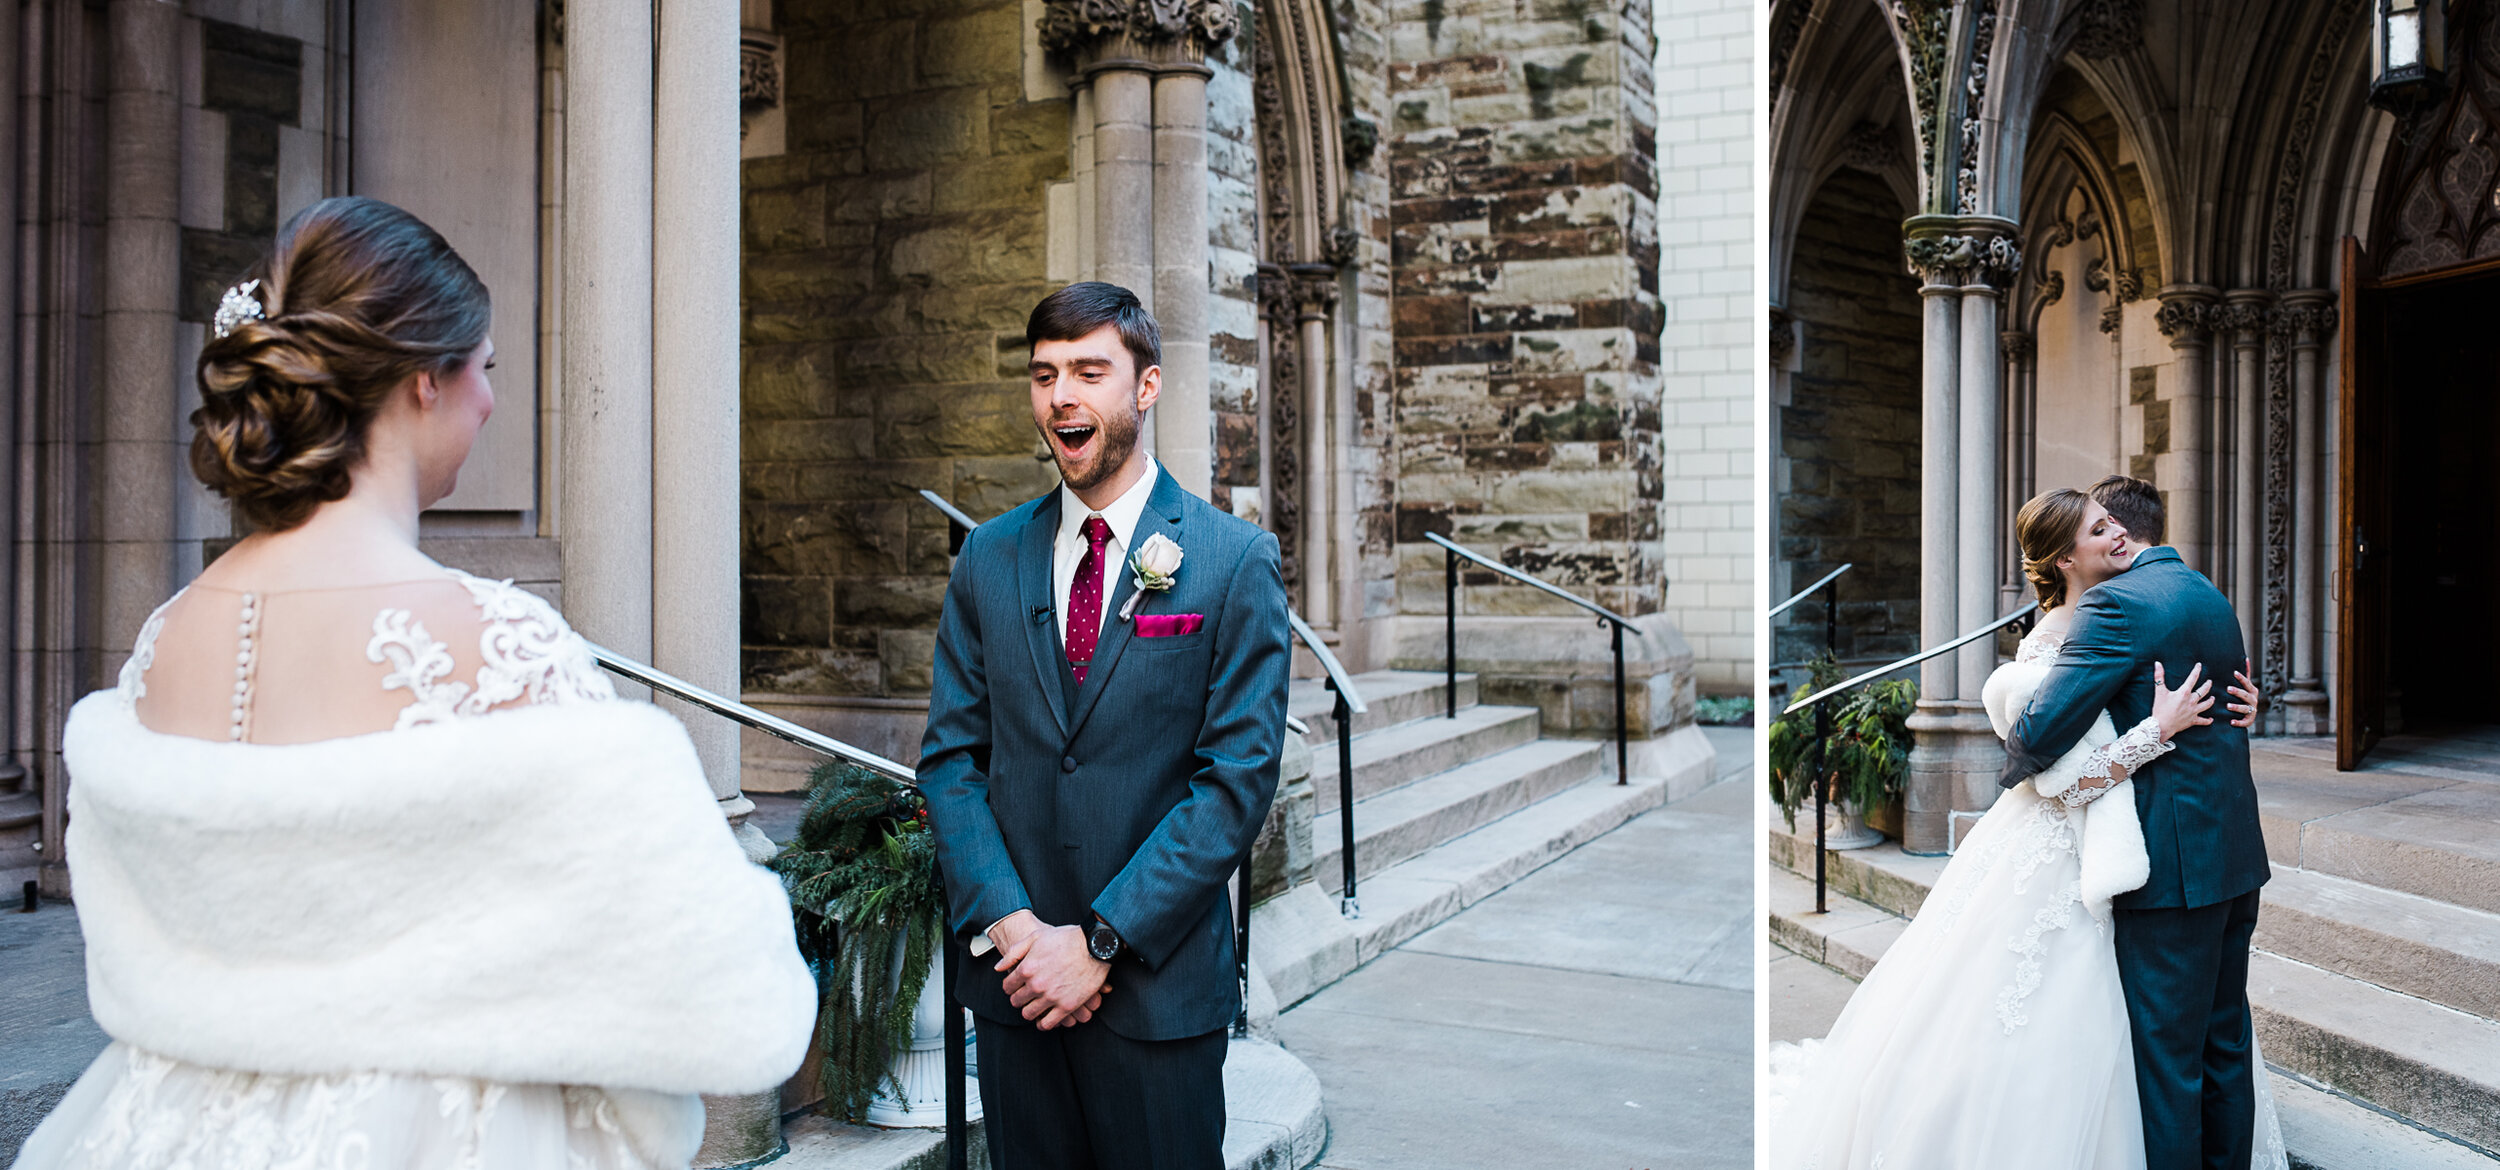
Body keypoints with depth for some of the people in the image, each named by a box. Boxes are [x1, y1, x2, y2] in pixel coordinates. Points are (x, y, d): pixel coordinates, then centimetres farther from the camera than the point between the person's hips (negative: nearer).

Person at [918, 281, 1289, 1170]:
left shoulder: (1236, 562, -6)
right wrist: (1006, 922, -9)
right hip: (1014, 985, 3)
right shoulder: (989, 558, 6)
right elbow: (950, 757, 5)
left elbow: (1239, 778, -10)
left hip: (1160, 988, -3)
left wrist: (1101, 941, -14)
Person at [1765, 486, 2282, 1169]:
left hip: (2110, 849, 7)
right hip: (2060, 862, -7)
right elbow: (2066, 778, -22)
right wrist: (2159, 730, -26)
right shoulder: (2046, 649, -18)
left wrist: (2237, 706, -9)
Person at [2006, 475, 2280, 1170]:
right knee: (2226, 1039, 19)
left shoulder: (2119, 603, -16)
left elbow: (2043, 728, -22)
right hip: (2236, 854, 9)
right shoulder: (2212, 599, 15)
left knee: (2165, 1052, 0)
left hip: (2172, 864, -9)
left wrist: (2015, 766, 0)